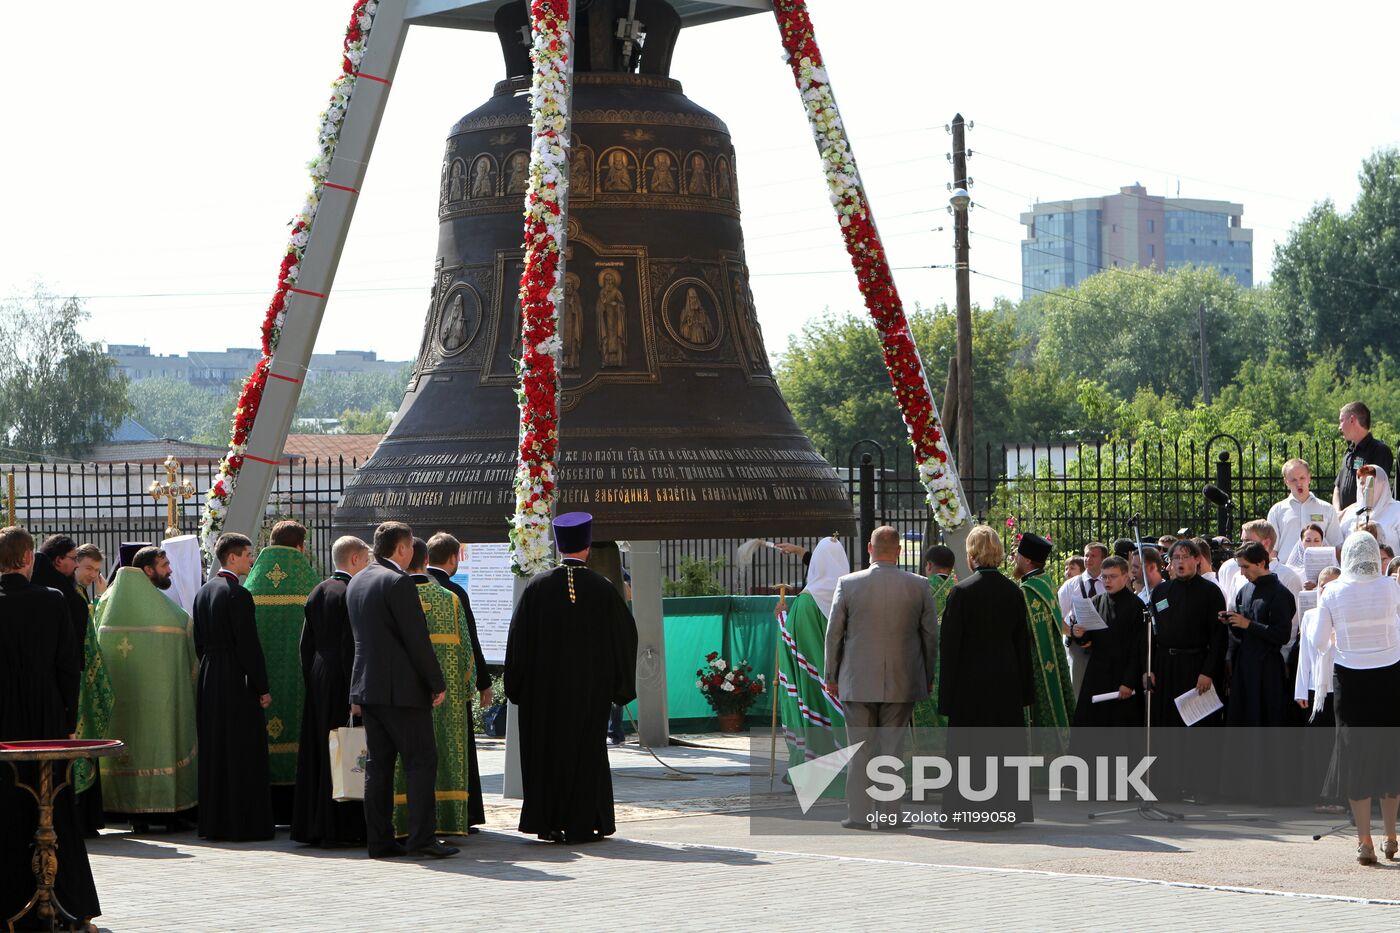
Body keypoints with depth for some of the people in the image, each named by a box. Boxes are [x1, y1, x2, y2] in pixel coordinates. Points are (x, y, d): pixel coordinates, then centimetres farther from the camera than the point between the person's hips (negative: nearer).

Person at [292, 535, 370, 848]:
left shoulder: (317, 592, 11)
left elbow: (306, 643, 13)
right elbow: (350, 644, -18)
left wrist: (311, 681, 16)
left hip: (317, 681, 8)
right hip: (343, 681, -8)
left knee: (317, 752, 11)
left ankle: (312, 827, 14)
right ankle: (340, 828, -6)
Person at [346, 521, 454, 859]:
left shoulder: (356, 582, 13)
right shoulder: (398, 582, -14)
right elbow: (417, 639, -16)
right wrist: (437, 684, -9)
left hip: (367, 687, 8)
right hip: (401, 688, -8)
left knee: (379, 763, 9)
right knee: (421, 761, -4)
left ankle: (379, 840, 8)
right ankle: (421, 839, -8)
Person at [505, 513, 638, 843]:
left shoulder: (537, 586, -4)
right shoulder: (604, 589, -6)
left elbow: (518, 638, -1)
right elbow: (625, 635, -1)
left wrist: (518, 686, 7)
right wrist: (620, 686, 8)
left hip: (544, 688, 1)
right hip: (590, 689, -1)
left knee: (546, 751, 8)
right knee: (586, 751, 8)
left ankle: (547, 823, 8)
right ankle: (581, 824, 8)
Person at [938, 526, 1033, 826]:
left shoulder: (962, 592, -12)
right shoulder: (1014, 592, 2)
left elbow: (949, 644, -11)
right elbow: (1023, 642, 7)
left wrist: (947, 692, -6)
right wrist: (1025, 687, 13)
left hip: (970, 681, -4)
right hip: (1007, 683, 4)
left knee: (970, 747, 2)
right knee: (1005, 745, 11)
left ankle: (971, 812, 3)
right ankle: (1007, 808, 15)